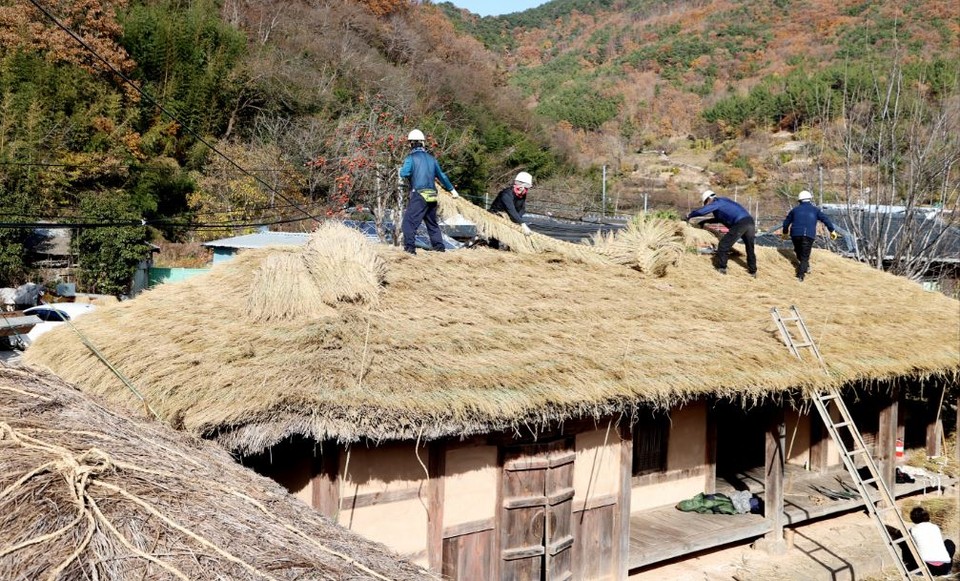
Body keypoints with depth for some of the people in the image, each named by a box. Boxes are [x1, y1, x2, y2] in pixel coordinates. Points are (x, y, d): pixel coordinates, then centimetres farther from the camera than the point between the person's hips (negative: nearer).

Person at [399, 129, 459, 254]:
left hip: (418, 195, -6)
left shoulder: (411, 157, -4)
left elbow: (404, 173, -19)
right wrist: (452, 189, 35)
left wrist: (401, 169, 6)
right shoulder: (431, 158, 15)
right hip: (432, 196, 6)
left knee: (409, 222, -7)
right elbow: (441, 175, 23)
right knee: (432, 224, 18)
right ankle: (439, 247, 19)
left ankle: (409, 248, -18)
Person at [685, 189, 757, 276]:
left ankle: (721, 268, 7)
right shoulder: (723, 201, 30)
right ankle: (753, 271, 30)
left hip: (740, 224, -9)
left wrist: (689, 216, 9)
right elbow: (721, 218, 42)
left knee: (724, 245, 2)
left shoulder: (717, 203, 3)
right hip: (750, 221, 9)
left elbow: (701, 211, -5)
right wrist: (707, 221, 41)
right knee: (750, 248, 21)